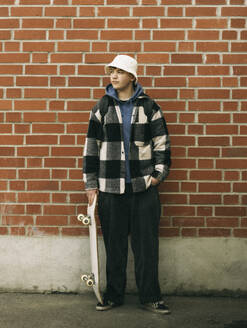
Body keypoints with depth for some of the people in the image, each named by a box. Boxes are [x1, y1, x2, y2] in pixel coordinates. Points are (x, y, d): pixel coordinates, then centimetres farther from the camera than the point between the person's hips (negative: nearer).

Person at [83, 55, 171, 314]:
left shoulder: (149, 106, 5)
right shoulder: (102, 108, 7)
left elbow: (162, 142, 8)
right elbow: (91, 146, 8)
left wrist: (159, 173, -1)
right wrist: (90, 184, 5)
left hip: (144, 186, -1)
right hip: (110, 188, 1)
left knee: (147, 244, 2)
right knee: (114, 245, 7)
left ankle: (150, 297, 13)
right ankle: (113, 295, 20)